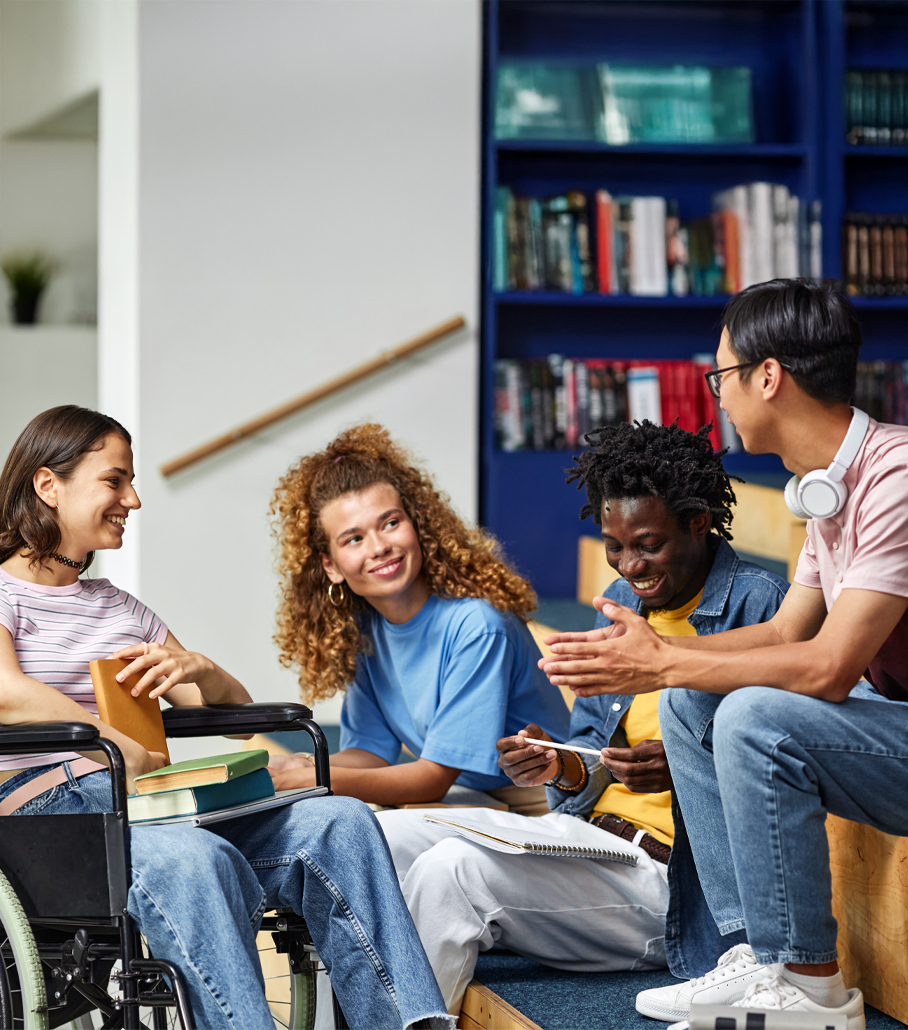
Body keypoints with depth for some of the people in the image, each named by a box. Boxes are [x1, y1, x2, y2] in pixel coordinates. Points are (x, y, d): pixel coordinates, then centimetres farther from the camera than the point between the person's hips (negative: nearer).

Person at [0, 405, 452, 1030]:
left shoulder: (119, 609, 28)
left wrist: (197, 671, 4)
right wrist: (137, 759, -16)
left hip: (156, 808, 7)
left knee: (339, 823, -17)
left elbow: (232, 705, 29)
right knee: (195, 860, -40)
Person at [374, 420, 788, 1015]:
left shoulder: (758, 603, -9)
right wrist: (560, 767, -3)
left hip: (670, 879, -8)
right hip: (585, 832, 8)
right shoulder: (622, 600, 16)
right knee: (382, 839, -5)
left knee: (452, 871, -26)